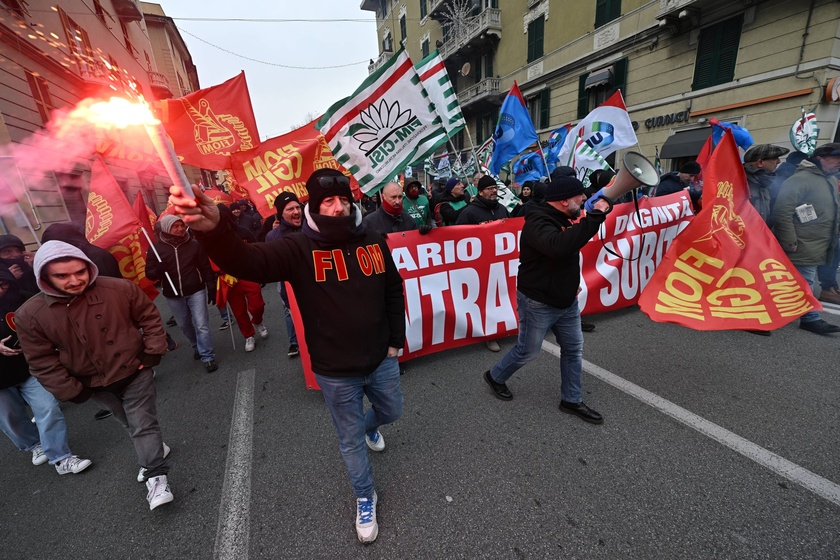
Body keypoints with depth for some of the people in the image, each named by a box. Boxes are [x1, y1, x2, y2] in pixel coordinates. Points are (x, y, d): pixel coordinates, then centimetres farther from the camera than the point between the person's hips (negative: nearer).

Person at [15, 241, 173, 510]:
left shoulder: (120, 288, -21)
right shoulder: (30, 314, -14)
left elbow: (150, 319, -8)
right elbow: (42, 361, -4)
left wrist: (152, 354, -12)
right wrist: (71, 391, -5)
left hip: (134, 372, -4)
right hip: (95, 384, 4)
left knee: (143, 425, 0)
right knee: (131, 425, 23)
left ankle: (156, 476, 11)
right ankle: (153, 450, 47)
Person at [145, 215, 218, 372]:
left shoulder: (194, 244, -4)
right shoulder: (156, 248, -3)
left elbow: (206, 268, 0)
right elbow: (150, 274, -1)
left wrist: (211, 289, -2)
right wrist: (159, 270, -24)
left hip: (196, 291, -2)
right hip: (173, 295, 2)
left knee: (202, 325, -5)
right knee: (184, 325, 17)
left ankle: (208, 357, 6)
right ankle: (196, 346, 42)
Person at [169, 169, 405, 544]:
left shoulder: (374, 242, -4)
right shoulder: (299, 249, -15)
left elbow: (393, 291, 5)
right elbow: (248, 263, -32)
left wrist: (396, 340, 6)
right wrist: (213, 230, -53)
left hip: (381, 360, 4)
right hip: (336, 372, -3)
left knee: (391, 411, 29)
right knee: (350, 439, 18)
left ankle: (370, 425, 67)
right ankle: (365, 499, 49)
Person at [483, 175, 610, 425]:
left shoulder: (562, 219, 7)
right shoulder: (538, 222, -23)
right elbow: (559, 246, -44)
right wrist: (594, 216, -38)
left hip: (566, 302, 9)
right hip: (538, 303, -9)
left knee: (574, 349, 14)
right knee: (528, 351, 8)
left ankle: (571, 400, 33)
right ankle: (495, 376, 34)